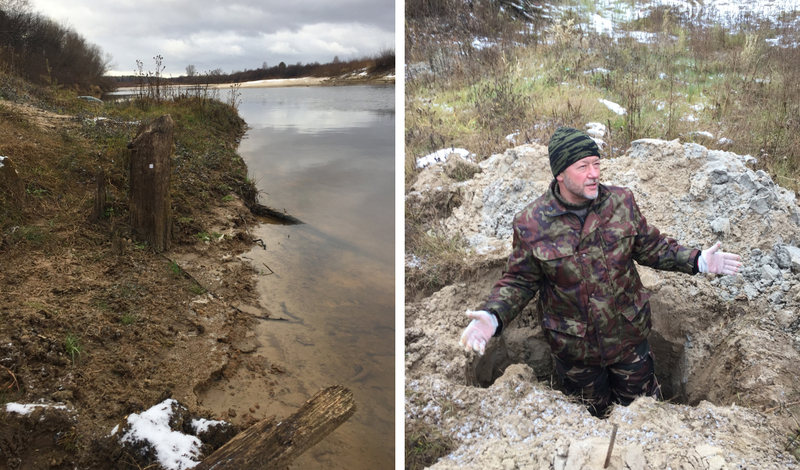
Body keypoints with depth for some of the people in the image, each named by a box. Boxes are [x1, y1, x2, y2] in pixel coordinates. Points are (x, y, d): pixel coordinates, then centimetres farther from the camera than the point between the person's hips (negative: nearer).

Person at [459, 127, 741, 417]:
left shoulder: (621, 202, -9)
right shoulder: (531, 224, -17)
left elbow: (651, 247, 4)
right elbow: (519, 281, -10)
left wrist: (697, 261, -8)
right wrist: (493, 316, -27)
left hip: (629, 337, 2)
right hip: (574, 347, -2)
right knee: (593, 416, 23)